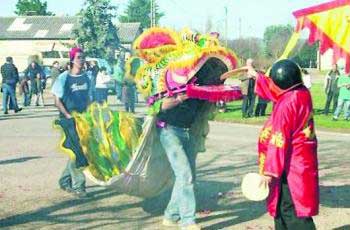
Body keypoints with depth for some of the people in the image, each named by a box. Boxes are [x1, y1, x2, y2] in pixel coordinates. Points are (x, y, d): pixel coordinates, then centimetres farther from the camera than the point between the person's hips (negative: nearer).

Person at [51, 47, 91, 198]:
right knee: (77, 152, -8)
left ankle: (65, 181, 25)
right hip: (69, 121, -5)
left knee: (77, 152, 10)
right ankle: (78, 185, 2)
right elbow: (57, 101, -7)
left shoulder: (86, 78, 8)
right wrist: (68, 116, -15)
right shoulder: (64, 78, -7)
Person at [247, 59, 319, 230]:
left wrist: (269, 171, -18)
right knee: (282, 207, 21)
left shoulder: (287, 104, -23)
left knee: (292, 212, -4)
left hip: (290, 167, -10)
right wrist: (256, 76, 33)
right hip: (301, 162, 10)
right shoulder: (302, 93, 3)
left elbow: (278, 142, -23)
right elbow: (275, 92, 25)